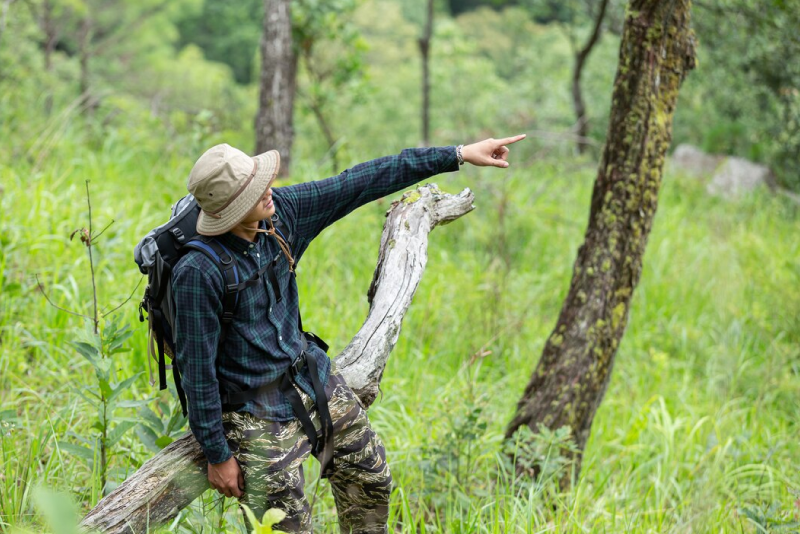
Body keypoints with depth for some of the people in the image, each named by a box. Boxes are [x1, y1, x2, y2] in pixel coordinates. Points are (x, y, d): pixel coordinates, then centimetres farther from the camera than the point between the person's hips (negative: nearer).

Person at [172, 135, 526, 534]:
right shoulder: (198, 273, -28)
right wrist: (217, 454, -14)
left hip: (312, 378, 7)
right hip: (258, 415, -7)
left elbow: (359, 185, -5)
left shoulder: (280, 211, -10)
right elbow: (197, 367, -20)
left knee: (372, 478, 19)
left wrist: (458, 155, -4)